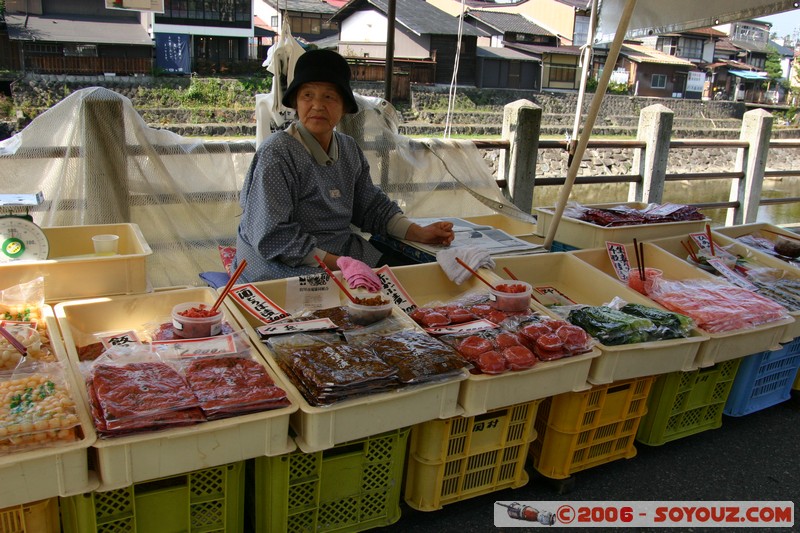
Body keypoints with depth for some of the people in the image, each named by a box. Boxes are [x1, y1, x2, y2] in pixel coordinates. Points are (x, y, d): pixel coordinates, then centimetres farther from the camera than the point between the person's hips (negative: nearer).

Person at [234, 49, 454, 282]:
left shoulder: (349, 149, 8)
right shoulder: (277, 154, -16)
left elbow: (371, 207, 16)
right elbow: (271, 236, -21)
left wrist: (420, 234, 3)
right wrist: (335, 264, -23)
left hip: (343, 251, 7)